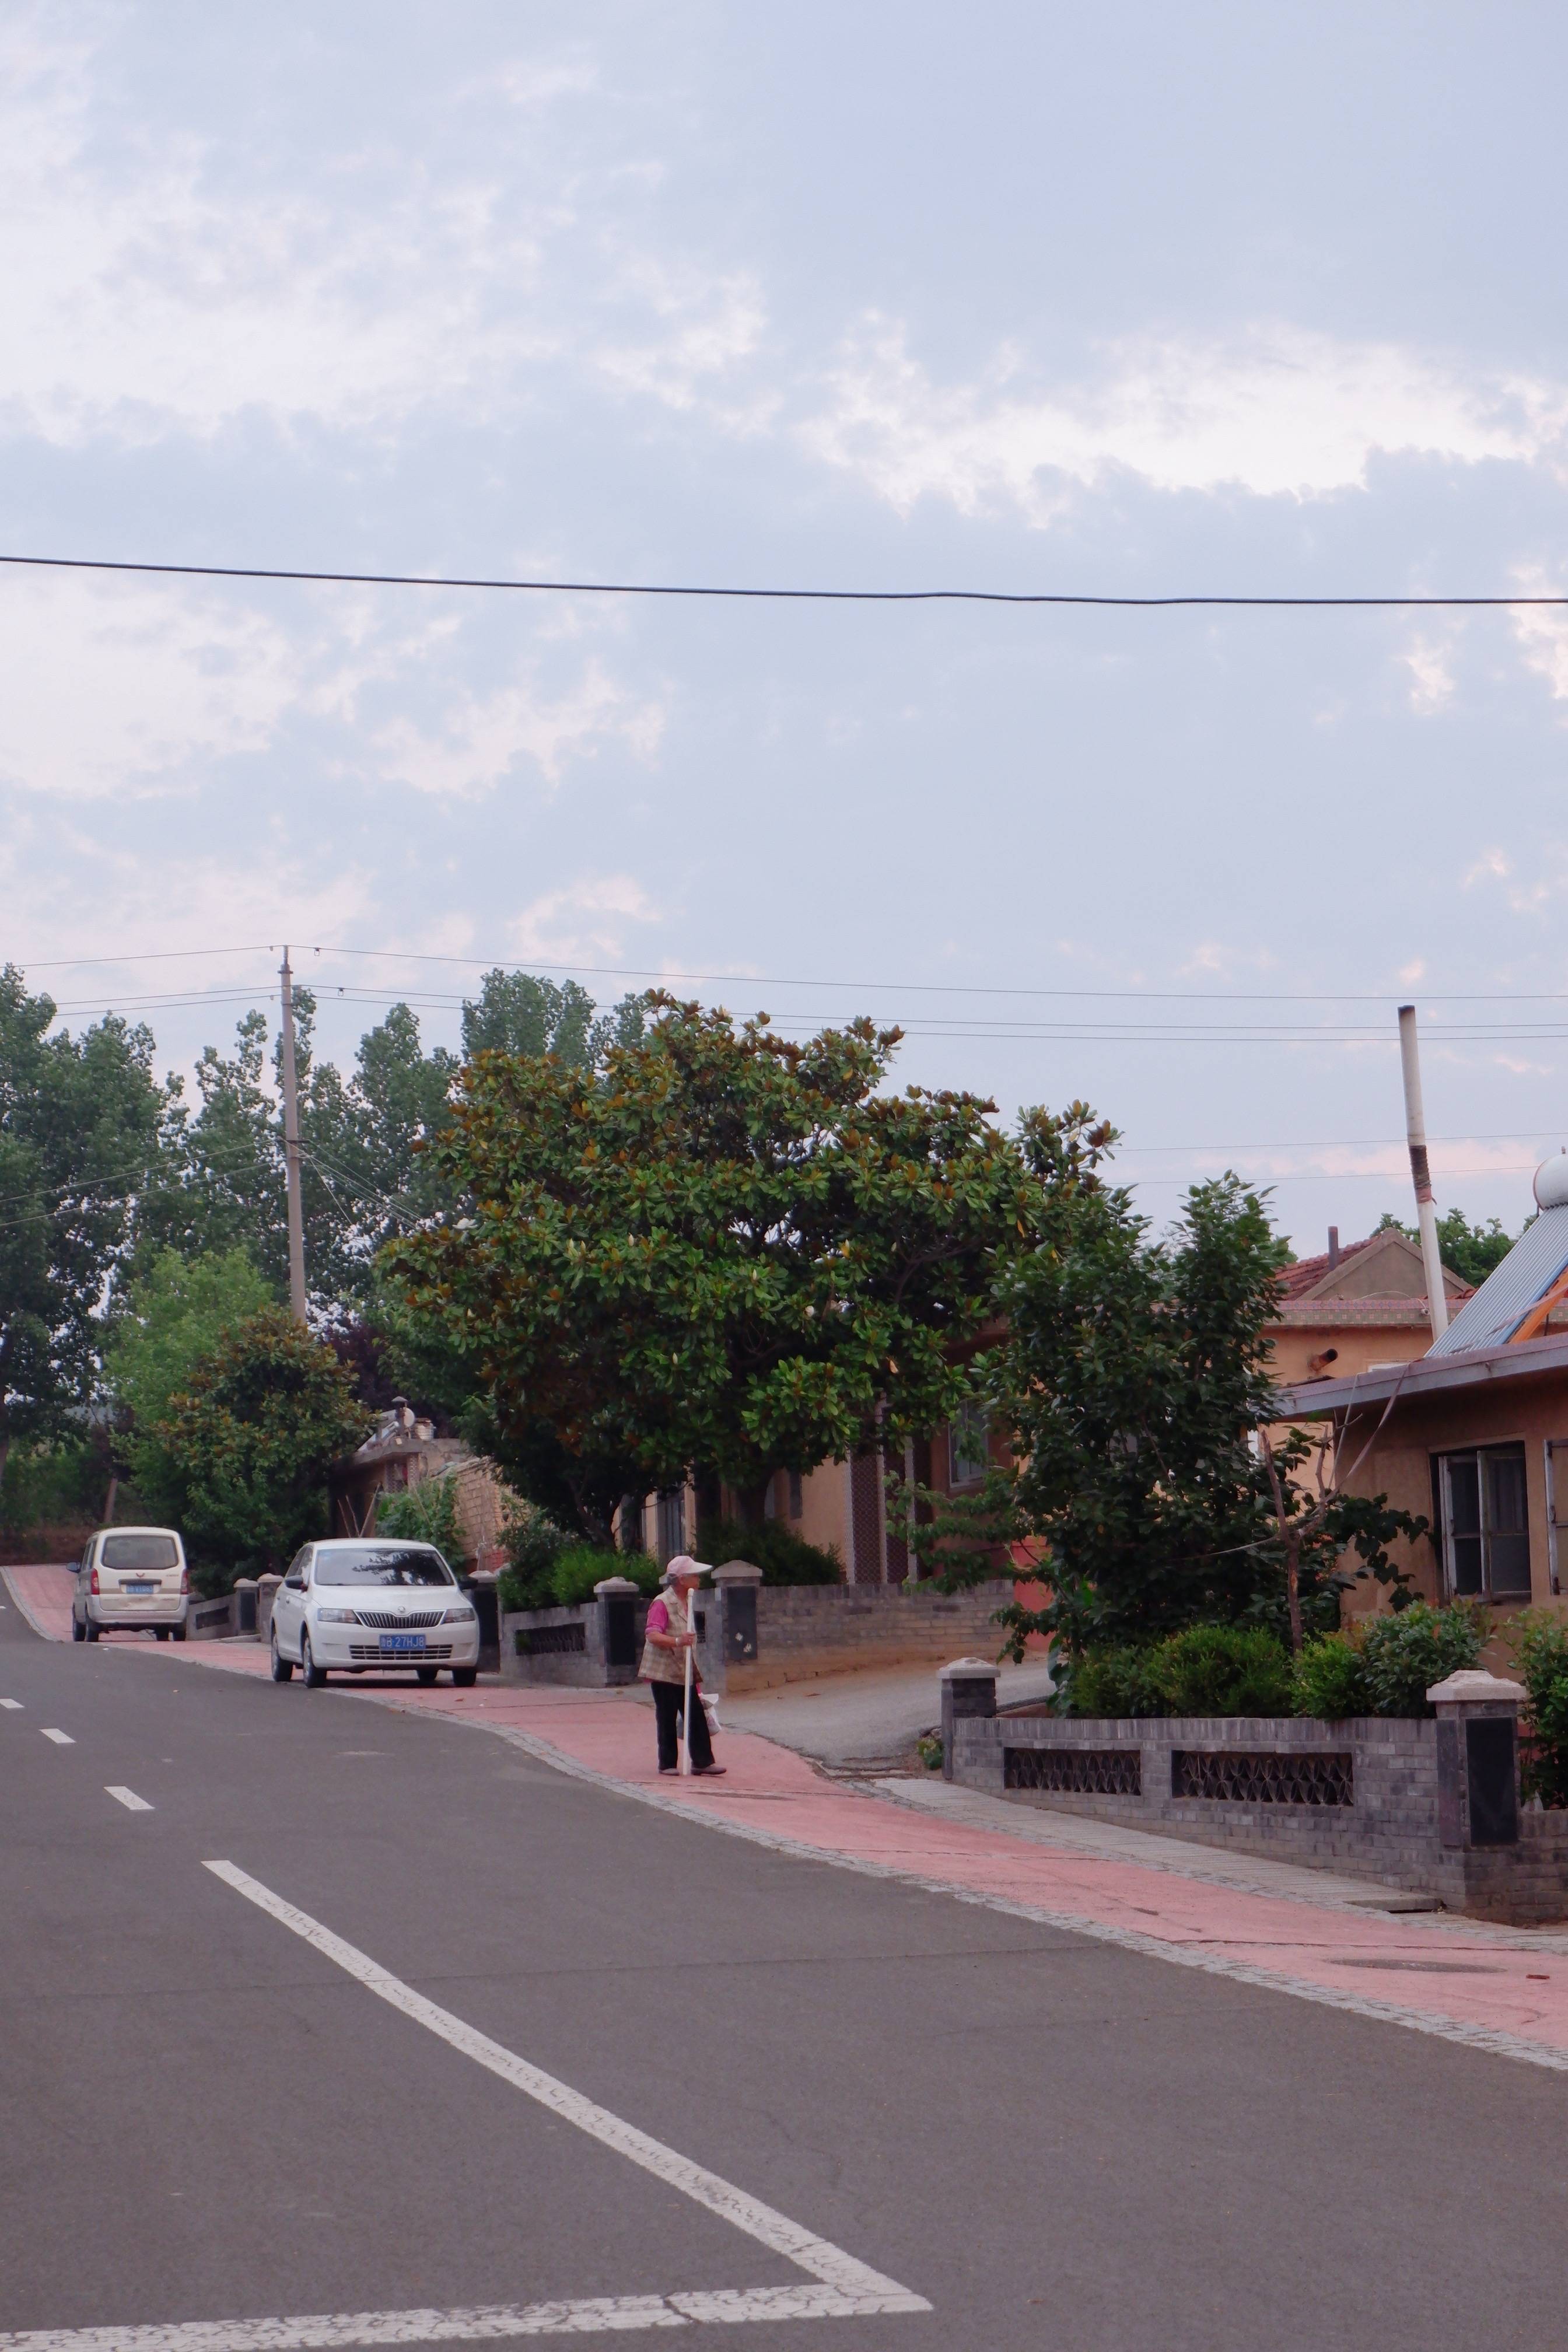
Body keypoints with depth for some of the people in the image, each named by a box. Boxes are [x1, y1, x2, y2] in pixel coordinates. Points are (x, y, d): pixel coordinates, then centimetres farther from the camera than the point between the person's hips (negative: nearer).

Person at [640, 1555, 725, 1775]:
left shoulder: (688, 1602, 15)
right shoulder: (663, 1604, -13)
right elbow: (653, 1635, -24)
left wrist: (695, 1672, 25)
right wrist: (677, 1641, -40)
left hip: (684, 1673, 8)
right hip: (664, 1672, -8)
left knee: (697, 1717, 2)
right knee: (667, 1719, -1)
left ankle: (702, 1761, 3)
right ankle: (667, 1763, 7)